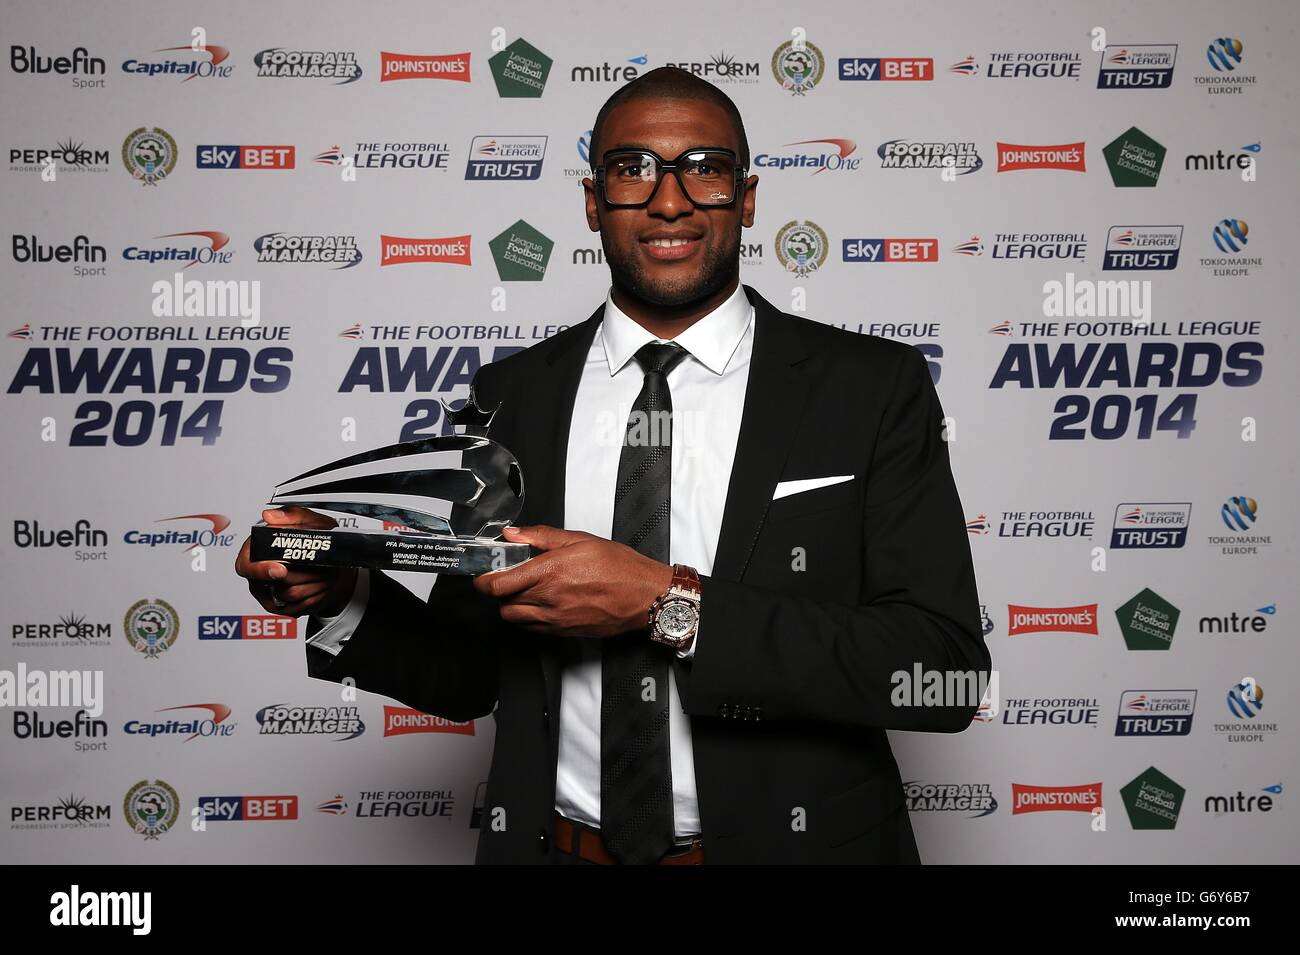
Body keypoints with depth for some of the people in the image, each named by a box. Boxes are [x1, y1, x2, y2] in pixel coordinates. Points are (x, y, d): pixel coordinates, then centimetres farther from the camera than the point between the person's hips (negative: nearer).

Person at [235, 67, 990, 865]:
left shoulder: (873, 386, -9)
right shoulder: (510, 397, -1)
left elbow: (946, 673, -18)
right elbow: (470, 674, 5)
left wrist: (669, 604, -24)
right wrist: (341, 596, -14)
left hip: (788, 841, -2)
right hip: (557, 843, 2)